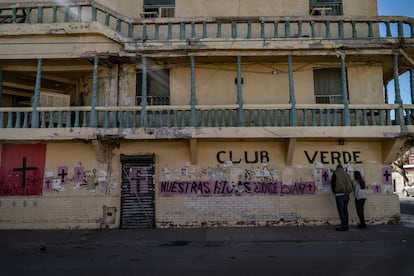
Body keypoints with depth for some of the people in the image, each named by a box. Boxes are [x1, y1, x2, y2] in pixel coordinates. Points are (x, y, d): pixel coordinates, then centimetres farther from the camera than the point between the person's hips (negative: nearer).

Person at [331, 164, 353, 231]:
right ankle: (346, 225, 15)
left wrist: (334, 191, 13)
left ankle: (344, 226, -6)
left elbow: (333, 183, -4)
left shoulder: (335, 174, -4)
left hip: (339, 195, -6)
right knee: (345, 210, 13)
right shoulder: (347, 174, 11)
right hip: (347, 195, 6)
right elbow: (350, 184, 14)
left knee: (341, 211, -4)